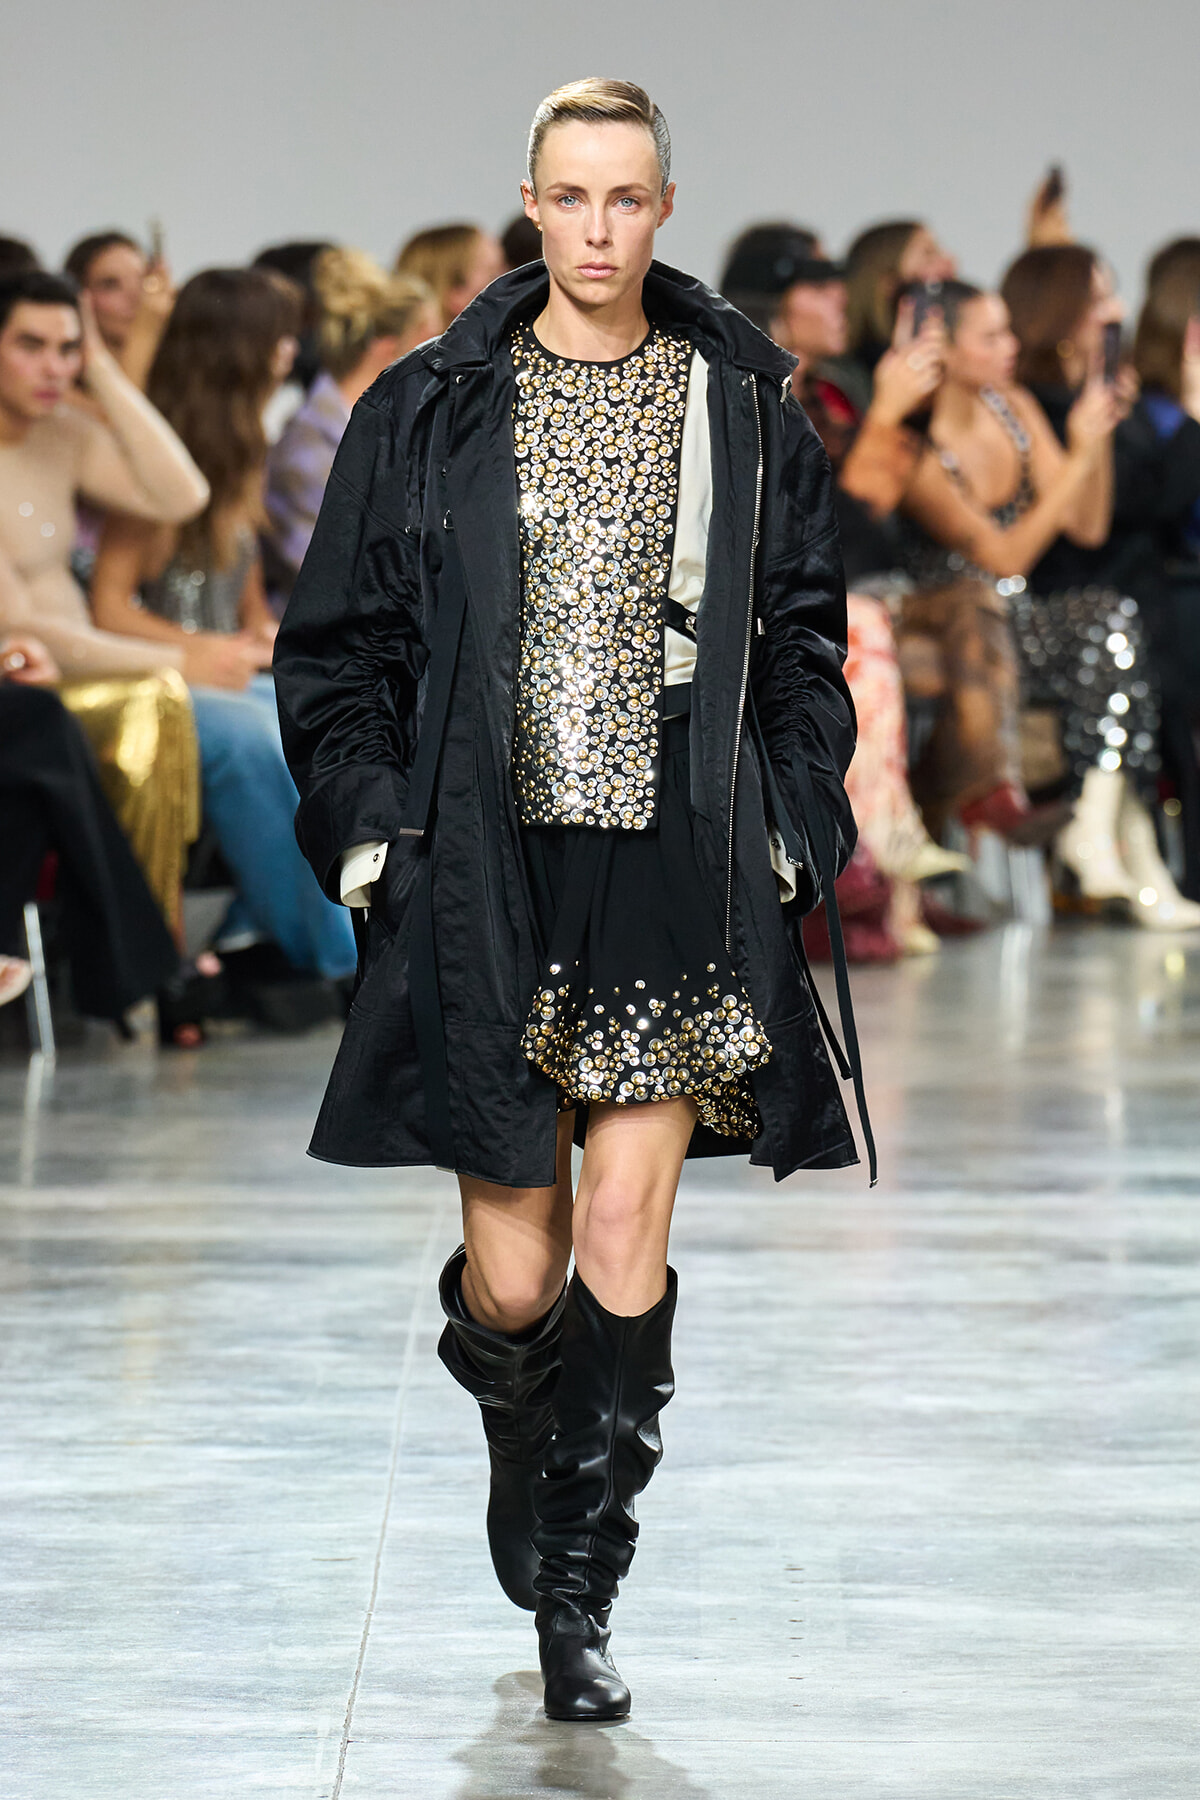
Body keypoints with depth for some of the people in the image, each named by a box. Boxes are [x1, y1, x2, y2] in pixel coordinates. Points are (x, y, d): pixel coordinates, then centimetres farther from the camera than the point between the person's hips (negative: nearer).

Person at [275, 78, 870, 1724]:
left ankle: (578, 1597, 6)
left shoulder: (745, 413, 6)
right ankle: (523, 1439, 35)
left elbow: (803, 641, 15)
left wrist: (797, 828, 5)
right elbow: (341, 642, 8)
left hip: (677, 872, 0)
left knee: (623, 1246, -6)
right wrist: (366, 828, -1)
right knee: (513, 1272, 0)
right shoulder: (430, 412, 3)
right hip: (488, 872, 0)